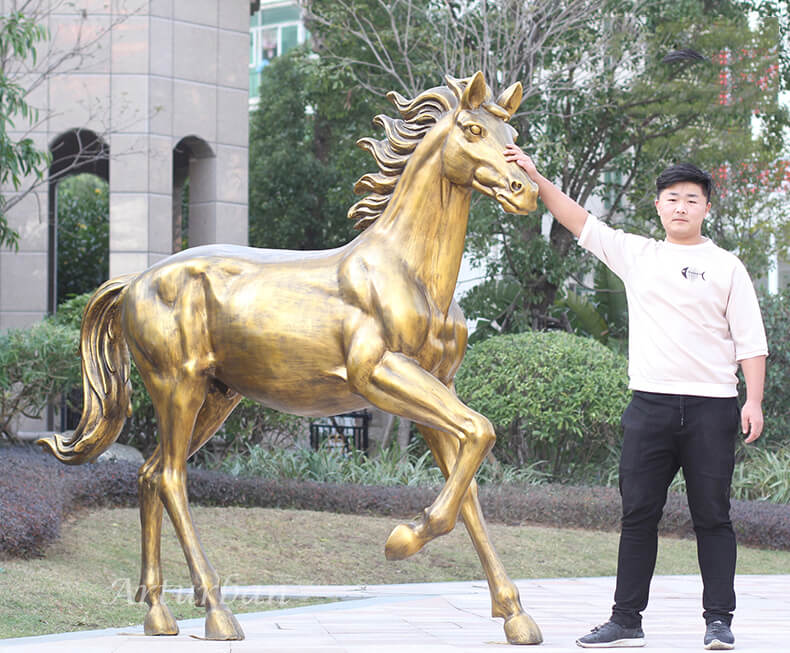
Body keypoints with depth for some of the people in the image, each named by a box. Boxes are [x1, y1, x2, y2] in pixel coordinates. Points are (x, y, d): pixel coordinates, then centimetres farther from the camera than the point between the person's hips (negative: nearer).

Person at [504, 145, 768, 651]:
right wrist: (534, 177, 5)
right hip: (651, 404, 3)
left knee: (712, 515, 0)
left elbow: (751, 341, 2)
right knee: (639, 513, 3)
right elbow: (580, 221, 12)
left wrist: (754, 402, -7)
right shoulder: (636, 255, 12)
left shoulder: (727, 267, 5)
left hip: (711, 407, -3)